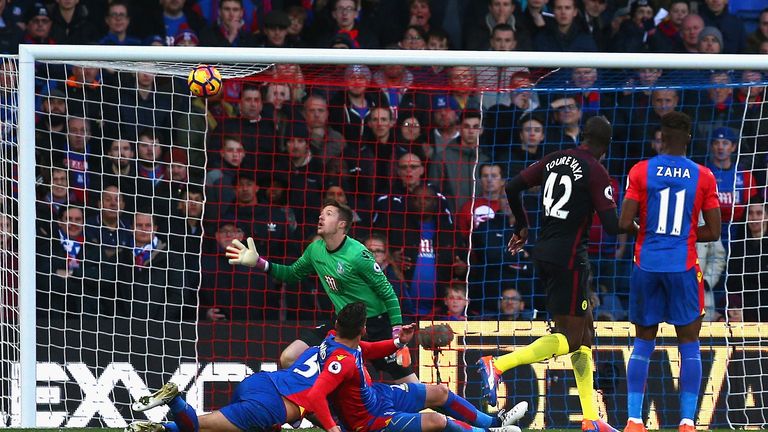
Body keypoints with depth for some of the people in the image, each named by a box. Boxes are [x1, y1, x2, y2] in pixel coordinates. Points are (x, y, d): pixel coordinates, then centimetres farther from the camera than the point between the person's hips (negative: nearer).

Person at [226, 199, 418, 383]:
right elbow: (293, 274, 18)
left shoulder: (358, 254, -20)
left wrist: (397, 331, -19)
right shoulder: (315, 249, 0)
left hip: (376, 325, -6)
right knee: (288, 359, -5)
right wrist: (259, 263, 6)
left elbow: (387, 292, -14)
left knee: (408, 383, -10)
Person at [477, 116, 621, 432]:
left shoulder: (554, 160, 9)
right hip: (568, 256, -8)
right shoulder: (596, 172, -10)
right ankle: (496, 365, -17)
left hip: (544, 252, 8)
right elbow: (612, 225, -15)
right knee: (570, 338, -3)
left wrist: (522, 227, 25)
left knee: (585, 331, 14)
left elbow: (512, 187, 11)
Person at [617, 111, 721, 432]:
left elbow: (625, 223, -8)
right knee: (689, 346, 6)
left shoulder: (641, 172, -3)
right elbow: (713, 232, 0)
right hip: (684, 268, -1)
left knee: (643, 345, 10)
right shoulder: (703, 177, -1)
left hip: (647, 265, 1)